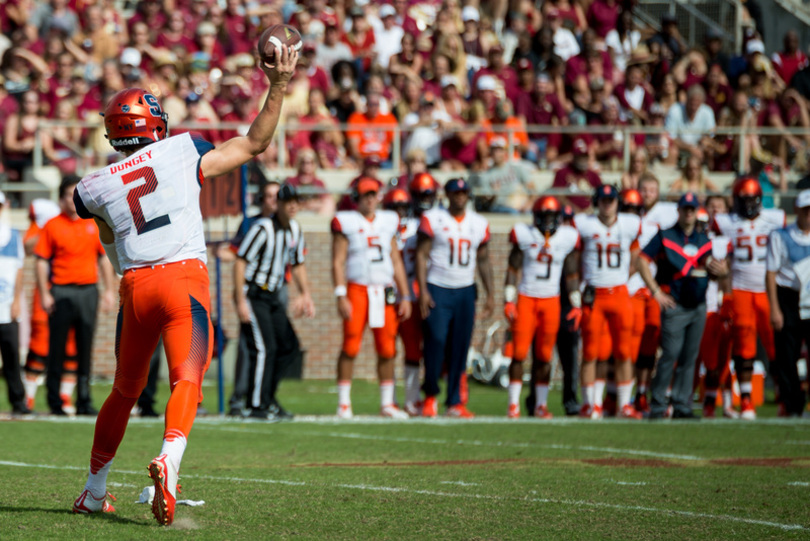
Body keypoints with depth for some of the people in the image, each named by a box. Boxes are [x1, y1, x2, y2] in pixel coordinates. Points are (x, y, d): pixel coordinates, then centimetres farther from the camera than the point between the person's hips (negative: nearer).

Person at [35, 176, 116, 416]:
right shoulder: (52, 226, 1)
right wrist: (44, 294, -9)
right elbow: (42, 261, -1)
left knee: (85, 349, 3)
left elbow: (104, 258, 14)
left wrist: (109, 290, 8)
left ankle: (84, 401, 7)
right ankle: (54, 402, 4)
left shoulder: (94, 225, 10)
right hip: (61, 292, -3)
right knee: (57, 348, -1)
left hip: (88, 290, 3)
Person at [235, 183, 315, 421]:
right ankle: (258, 406, -6)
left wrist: (306, 295, 10)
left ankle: (267, 396, 18)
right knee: (265, 348, -13)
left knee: (289, 346, 5)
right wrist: (241, 302, -22)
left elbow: (298, 265, 20)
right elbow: (240, 263, -19)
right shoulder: (262, 228, -18)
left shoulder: (295, 231, 6)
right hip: (253, 294, -8)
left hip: (273, 297, 8)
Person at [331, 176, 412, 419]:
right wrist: (341, 296, -13)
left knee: (387, 350, 3)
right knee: (350, 347, -7)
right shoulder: (346, 222, 0)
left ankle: (387, 403, 11)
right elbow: (338, 262, -4)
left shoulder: (388, 222, 13)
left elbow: (396, 262, 16)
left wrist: (405, 296, 11)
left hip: (385, 292, 4)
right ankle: (344, 403, 0)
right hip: (357, 289, -4)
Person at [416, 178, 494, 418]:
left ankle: (454, 401, 7)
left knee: (460, 347, 1)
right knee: (436, 340, -12)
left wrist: (490, 294, 11)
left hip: (465, 291, 4)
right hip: (438, 290, -4)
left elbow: (483, 260, 15)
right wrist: (422, 290, -12)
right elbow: (421, 254, -5)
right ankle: (430, 395, 6)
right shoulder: (433, 219, -4)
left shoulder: (479, 224, 8)